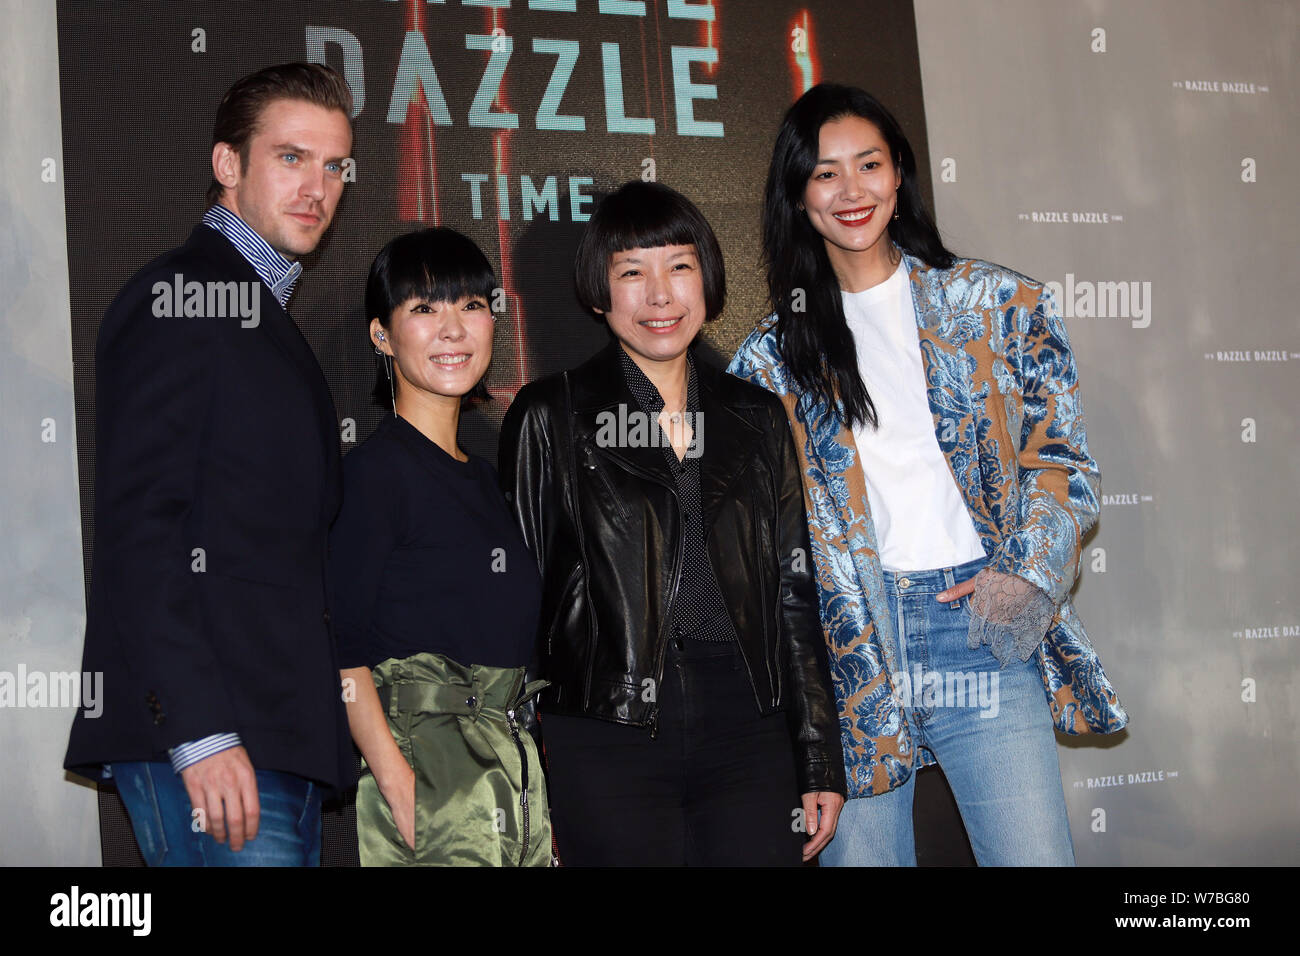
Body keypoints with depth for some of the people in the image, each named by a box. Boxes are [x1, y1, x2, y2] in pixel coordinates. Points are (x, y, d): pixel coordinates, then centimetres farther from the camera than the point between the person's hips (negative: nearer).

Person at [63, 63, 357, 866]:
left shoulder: (267, 319, 22)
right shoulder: (177, 300, -6)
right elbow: (138, 526, -15)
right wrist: (199, 732, -21)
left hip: (281, 738, 9)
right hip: (208, 738, -9)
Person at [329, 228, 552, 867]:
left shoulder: (482, 477, 17)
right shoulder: (375, 469, -7)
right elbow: (340, 645, -12)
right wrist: (398, 787, -20)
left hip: (517, 763, 7)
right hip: (426, 760, -7)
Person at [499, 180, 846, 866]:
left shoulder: (756, 418, 12)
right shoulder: (549, 418, 3)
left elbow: (794, 594, 13)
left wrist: (821, 762, 10)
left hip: (748, 733, 3)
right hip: (607, 739, -3)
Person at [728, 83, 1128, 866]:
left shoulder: (997, 305, 8)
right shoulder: (776, 354, 10)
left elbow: (1062, 460, 6)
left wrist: (1026, 579, -9)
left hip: (984, 627, -1)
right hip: (845, 651, 1)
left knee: (1033, 853, -6)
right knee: (859, 852, 4)